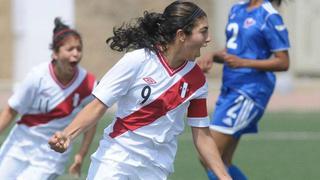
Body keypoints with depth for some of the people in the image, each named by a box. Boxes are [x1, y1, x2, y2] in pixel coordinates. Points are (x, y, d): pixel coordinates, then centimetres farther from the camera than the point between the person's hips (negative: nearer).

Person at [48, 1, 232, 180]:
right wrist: (67, 135, -24)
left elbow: (202, 136, 7)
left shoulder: (197, 80, -1)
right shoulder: (136, 61, -12)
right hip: (115, 159, -3)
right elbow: (97, 107, -9)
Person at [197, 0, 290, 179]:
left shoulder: (269, 16, -12)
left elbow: (283, 62, -12)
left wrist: (242, 63, -21)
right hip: (229, 90, 9)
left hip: (249, 92, -9)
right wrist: (212, 56, 2)